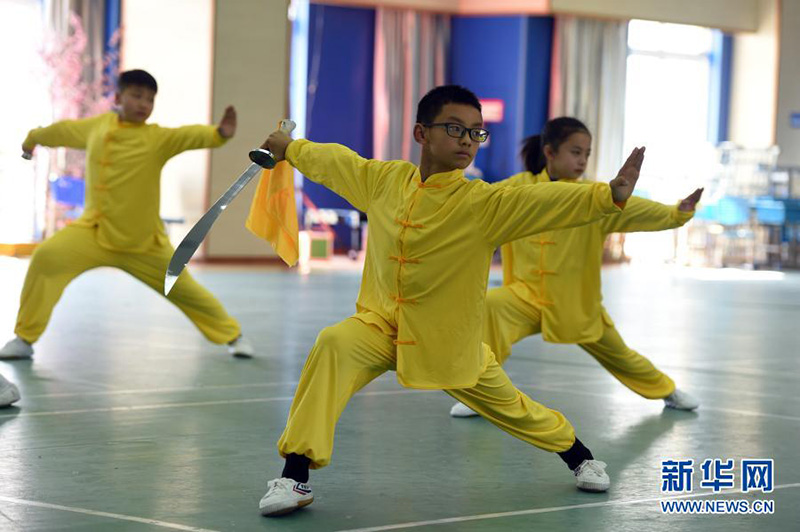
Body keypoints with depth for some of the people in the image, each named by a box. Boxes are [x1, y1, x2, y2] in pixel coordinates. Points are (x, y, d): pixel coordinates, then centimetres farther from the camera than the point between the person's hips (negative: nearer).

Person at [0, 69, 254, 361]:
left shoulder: (158, 138, -12)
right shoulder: (98, 125, 0)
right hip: (94, 231, 2)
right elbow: (65, 130, 20)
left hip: (143, 243, -2)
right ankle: (25, 339, -5)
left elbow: (191, 135, -32)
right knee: (46, 258, -19)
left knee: (184, 290, 6)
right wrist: (33, 138, 38)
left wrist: (220, 134, -53)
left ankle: (233, 335, 33)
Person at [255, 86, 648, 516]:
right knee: (334, 348, -29)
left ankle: (579, 457, 47)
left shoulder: (484, 203, -18)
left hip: (447, 340, -1)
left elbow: (547, 201, -32)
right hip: (382, 325, 1)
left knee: (509, 406, 14)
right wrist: (290, 148, 28)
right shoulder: (382, 179, -7)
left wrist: (610, 195, -47)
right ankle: (294, 477, -23)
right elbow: (335, 160, 12)